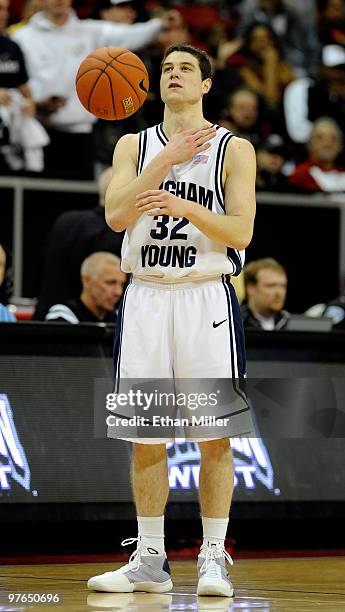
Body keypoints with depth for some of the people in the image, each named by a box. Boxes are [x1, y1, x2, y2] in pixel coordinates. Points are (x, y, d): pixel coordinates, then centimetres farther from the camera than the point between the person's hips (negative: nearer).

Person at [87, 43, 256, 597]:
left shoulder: (234, 149, 2)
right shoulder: (134, 146, 10)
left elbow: (240, 233, -7)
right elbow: (116, 216, -6)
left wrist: (186, 207, -22)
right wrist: (168, 159, -12)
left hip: (206, 299, -3)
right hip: (145, 298, 3)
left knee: (214, 436, -3)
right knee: (144, 437, 4)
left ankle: (214, 557, 4)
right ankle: (150, 561, 11)